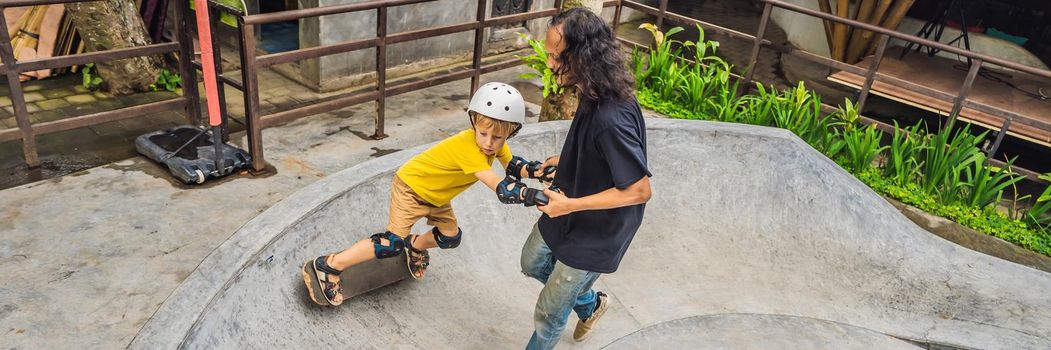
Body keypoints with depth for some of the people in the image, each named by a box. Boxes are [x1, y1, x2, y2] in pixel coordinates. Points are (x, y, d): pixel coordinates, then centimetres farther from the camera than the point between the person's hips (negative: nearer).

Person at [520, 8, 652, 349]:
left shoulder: (612, 117, -37)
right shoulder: (593, 93, -9)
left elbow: (639, 190, -31)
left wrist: (570, 205, -25)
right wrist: (563, 160, 2)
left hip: (592, 234, -9)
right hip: (565, 212, 9)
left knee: (549, 314, 10)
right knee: (533, 263, 31)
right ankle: (590, 304, 52)